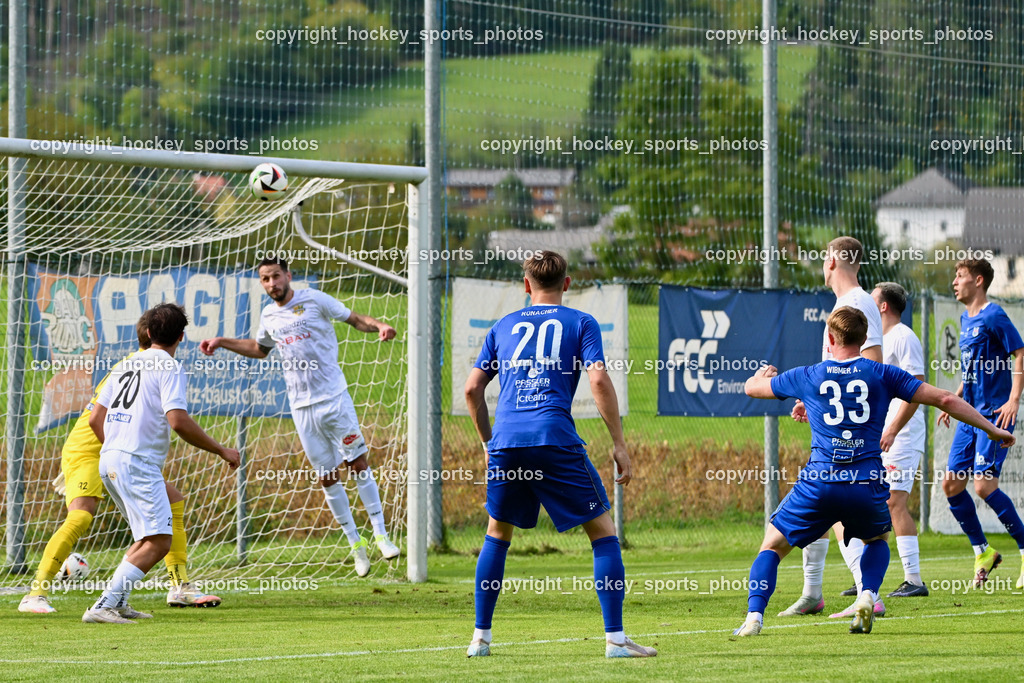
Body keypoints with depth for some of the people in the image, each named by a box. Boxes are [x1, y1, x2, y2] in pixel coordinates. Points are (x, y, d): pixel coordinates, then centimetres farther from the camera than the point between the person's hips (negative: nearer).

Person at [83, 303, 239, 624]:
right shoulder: (169, 368, -5)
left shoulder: (126, 365, 19)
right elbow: (178, 421, -18)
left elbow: (95, 419, 20)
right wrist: (221, 451, -10)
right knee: (158, 542, -13)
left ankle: (117, 603, 15)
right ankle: (103, 607, -23)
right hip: (137, 462, -9)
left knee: (149, 537, 21)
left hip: (109, 461, 9)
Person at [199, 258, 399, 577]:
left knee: (357, 462, -7)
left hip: (334, 397, -4)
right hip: (301, 406, 4)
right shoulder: (268, 315, 12)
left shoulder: (314, 300, -2)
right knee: (327, 478, 3)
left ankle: (381, 534, 0)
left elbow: (355, 319, 2)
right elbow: (260, 349, 32)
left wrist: (379, 326, -18)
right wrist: (222, 343, 26)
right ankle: (356, 544, 11)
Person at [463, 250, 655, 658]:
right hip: (555, 438, -3)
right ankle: (615, 638, -4)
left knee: (497, 535, 21)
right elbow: (598, 380, -3)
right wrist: (619, 444, 0)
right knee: (603, 533, 5)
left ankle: (480, 637, 18)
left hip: (505, 441, 3)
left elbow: (472, 388, 17)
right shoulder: (580, 323, 11)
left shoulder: (504, 327, 20)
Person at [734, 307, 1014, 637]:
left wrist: (763, 374, 52)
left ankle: (754, 616, -5)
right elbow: (945, 399, 6)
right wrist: (992, 430, 16)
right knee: (877, 538, 31)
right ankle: (867, 598, 6)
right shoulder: (883, 375, 8)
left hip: (818, 484, -1)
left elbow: (752, 387, 27)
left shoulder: (806, 377, 9)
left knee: (773, 545, 15)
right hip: (867, 484, 1)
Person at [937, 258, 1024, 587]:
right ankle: (982, 552, 16)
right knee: (951, 485, 4)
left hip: (995, 414, -9)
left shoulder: (994, 316, -11)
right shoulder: (965, 319, 15)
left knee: (984, 485, -16)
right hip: (970, 414, 9)